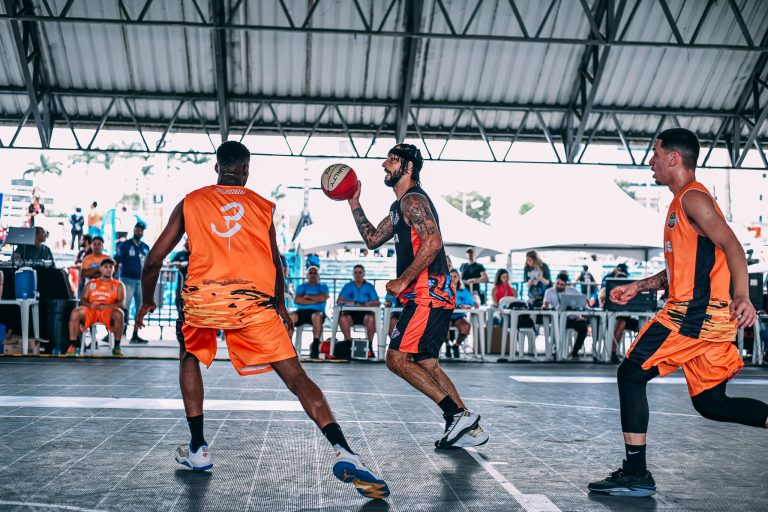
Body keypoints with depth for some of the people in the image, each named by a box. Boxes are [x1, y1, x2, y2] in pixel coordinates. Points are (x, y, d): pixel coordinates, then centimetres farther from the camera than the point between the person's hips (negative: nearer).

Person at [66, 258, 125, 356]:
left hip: (108, 311, -2)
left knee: (119, 314, -36)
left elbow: (121, 303, 1)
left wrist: (106, 306, -16)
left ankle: (117, 346, -26)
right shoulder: (91, 283, 22)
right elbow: (83, 299, 14)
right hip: (91, 310, 2)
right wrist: (89, 305, -11)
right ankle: (73, 345, -25)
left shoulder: (118, 285, 15)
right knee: (75, 313, -30)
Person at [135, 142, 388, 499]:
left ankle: (197, 450, 25)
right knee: (296, 377, -1)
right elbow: (275, 264, 25)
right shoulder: (263, 206, 17)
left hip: (202, 297, 1)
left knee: (189, 359, 30)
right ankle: (343, 452, -19)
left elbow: (154, 259, 16)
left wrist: (147, 301, 33)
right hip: (254, 301, -1)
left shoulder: (190, 202, 17)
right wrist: (281, 306, 41)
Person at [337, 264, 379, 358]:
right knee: (343, 318, -33)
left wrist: (370, 303, -19)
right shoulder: (348, 286, 16)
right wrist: (354, 303, -10)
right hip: (351, 313, 1)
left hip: (365, 313, -1)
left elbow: (376, 303, 4)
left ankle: (370, 346, -29)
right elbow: (339, 301, 4)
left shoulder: (369, 286, 15)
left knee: (371, 318, -36)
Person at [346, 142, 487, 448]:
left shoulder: (413, 199, -10)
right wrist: (354, 204, 24)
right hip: (433, 295, 11)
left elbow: (432, 243, -23)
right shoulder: (400, 207, 21)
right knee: (426, 364, 12)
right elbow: (373, 240, 30)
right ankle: (469, 429, 13)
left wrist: (403, 281, -19)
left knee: (397, 359, -10)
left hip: (428, 293, -11)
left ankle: (459, 414, -9)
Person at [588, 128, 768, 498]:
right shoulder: (682, 202, 22)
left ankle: (636, 474, -1)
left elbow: (731, 245, -21)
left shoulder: (692, 198, -8)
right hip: (706, 316, 10)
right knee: (710, 402, 11)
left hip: (692, 314, -10)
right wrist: (638, 287, 23)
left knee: (631, 375, -4)